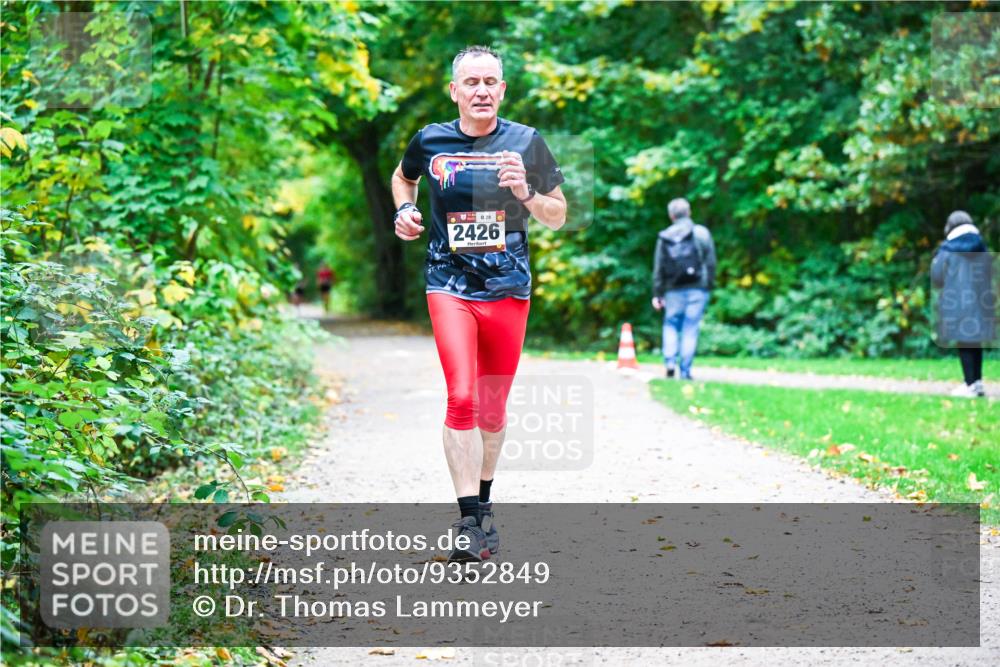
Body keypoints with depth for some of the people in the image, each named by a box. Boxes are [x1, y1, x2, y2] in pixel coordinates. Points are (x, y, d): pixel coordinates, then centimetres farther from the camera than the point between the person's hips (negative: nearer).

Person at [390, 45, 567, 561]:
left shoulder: (526, 143, 0)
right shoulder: (431, 141, 2)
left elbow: (558, 217, 7)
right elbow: (402, 177, 25)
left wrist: (525, 193, -13)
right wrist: (405, 210, 4)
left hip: (508, 288, 1)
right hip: (450, 285, -1)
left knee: (494, 409, 9)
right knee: (462, 398, -17)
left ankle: (483, 502, 29)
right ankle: (469, 519, -15)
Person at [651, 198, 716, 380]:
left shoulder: (664, 237, 3)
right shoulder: (702, 233, 0)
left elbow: (658, 268, 4)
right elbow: (710, 262, 0)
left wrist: (657, 294, 9)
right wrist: (709, 286, 8)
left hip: (674, 290, 1)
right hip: (697, 289, -1)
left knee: (671, 325, 15)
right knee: (690, 329, 3)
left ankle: (670, 360, -5)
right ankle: (685, 370, 1)